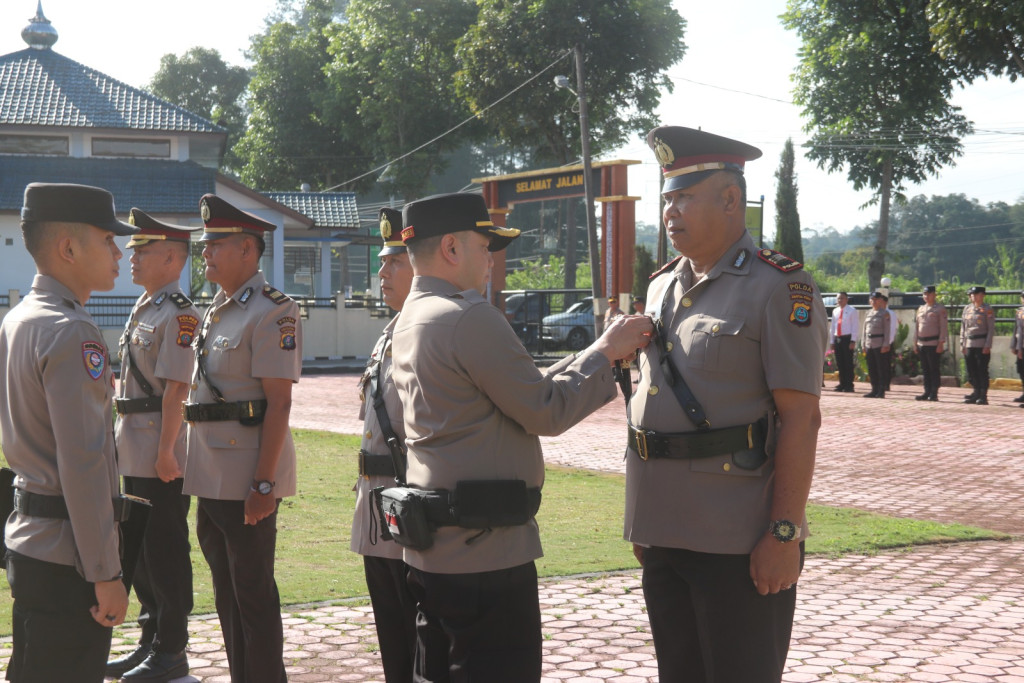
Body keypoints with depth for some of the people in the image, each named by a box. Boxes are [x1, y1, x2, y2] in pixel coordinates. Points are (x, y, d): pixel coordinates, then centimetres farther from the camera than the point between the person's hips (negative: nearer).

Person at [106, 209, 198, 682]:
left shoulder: (178, 314, -14)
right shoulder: (142, 310, 16)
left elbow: (175, 386, -19)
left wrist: (166, 451, -22)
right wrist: (121, 439, 18)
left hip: (161, 457, -9)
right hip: (134, 455, 9)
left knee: (166, 553, -1)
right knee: (140, 551, 15)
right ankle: (151, 642, 25)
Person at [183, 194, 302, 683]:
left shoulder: (271, 312, -13)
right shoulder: (217, 310, 15)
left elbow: (278, 403, -18)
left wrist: (263, 483, -22)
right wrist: (198, 473, 19)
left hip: (247, 477, -9)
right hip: (212, 477, 9)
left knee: (253, 593, -2)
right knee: (226, 589, 15)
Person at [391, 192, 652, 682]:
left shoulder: (411, 321, 15)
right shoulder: (469, 317, -16)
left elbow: (518, 391, 16)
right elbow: (545, 412, -14)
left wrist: (599, 353, 12)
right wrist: (604, 353, -2)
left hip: (432, 548, 10)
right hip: (484, 554, -10)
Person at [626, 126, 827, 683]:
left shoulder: (780, 288, -10)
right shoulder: (662, 286, 13)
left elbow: (800, 418, -14)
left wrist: (785, 533, -18)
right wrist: (642, 516, 17)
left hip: (740, 543, -7)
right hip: (664, 533, 7)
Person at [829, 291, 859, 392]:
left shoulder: (852, 311, 1)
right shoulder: (835, 311, 17)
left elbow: (855, 326, -4)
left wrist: (853, 341, -11)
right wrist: (832, 341, 15)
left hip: (847, 338, -5)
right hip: (837, 338, 5)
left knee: (848, 363, -5)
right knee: (839, 363, 5)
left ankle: (849, 385, -3)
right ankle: (842, 384, 10)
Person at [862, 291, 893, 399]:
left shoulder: (885, 313, -3)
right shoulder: (868, 313, 15)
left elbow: (887, 330, -9)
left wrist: (886, 345, -15)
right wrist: (864, 344, 13)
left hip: (880, 345, -7)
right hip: (869, 345, 7)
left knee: (882, 368, -3)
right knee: (871, 369, 8)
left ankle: (881, 391, -1)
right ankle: (874, 390, 14)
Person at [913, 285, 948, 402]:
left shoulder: (940, 309, -3)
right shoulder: (920, 309, 16)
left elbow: (944, 327, -8)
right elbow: (916, 326, 19)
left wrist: (941, 343, -15)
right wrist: (915, 343, 14)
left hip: (934, 344, -6)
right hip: (922, 344, 6)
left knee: (934, 369, -5)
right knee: (925, 370, 8)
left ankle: (934, 394, -3)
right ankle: (927, 392, 13)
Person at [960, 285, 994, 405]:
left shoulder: (987, 310, -4)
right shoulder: (967, 308, 12)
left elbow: (991, 328, -7)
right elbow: (963, 327, 16)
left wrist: (987, 346, -14)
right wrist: (962, 344, 9)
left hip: (982, 345, -6)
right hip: (969, 344, 6)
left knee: (982, 370, -3)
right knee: (971, 371, 8)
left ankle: (983, 396, 1)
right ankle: (976, 393, 18)